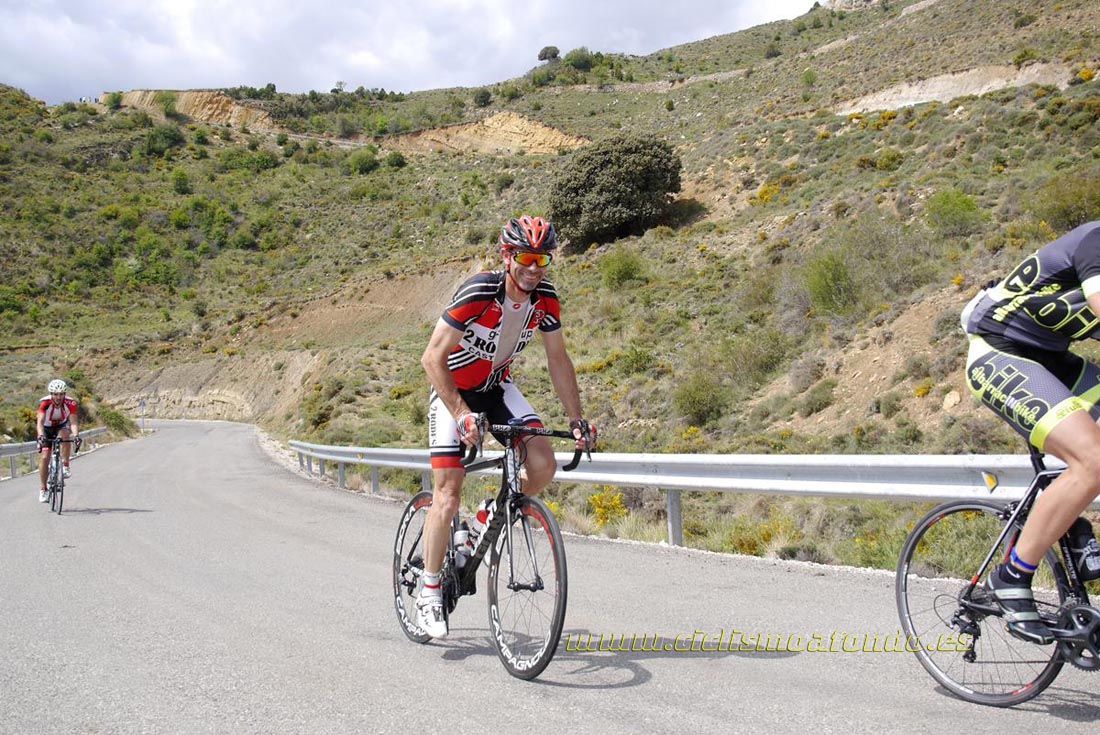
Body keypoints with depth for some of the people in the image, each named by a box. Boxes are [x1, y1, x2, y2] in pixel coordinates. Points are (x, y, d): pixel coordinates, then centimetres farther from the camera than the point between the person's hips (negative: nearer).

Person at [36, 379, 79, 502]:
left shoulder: (70, 403, -26)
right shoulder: (44, 403, -28)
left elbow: (73, 423, -32)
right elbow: (40, 422, -37)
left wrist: (76, 435, -50)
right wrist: (41, 435, -55)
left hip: (62, 426, 0)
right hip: (47, 429, 0)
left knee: (64, 435, -35)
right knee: (44, 457, -10)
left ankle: (65, 466, -21)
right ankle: (43, 490, 0)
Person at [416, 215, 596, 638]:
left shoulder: (545, 299, -12)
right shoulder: (478, 293, -29)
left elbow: (558, 359, -1)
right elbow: (433, 357, -30)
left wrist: (577, 419, -6)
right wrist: (463, 415, -38)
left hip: (496, 387, 5)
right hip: (452, 391, -5)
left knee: (544, 465, -16)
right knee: (447, 497, -10)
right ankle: (429, 592, 6)